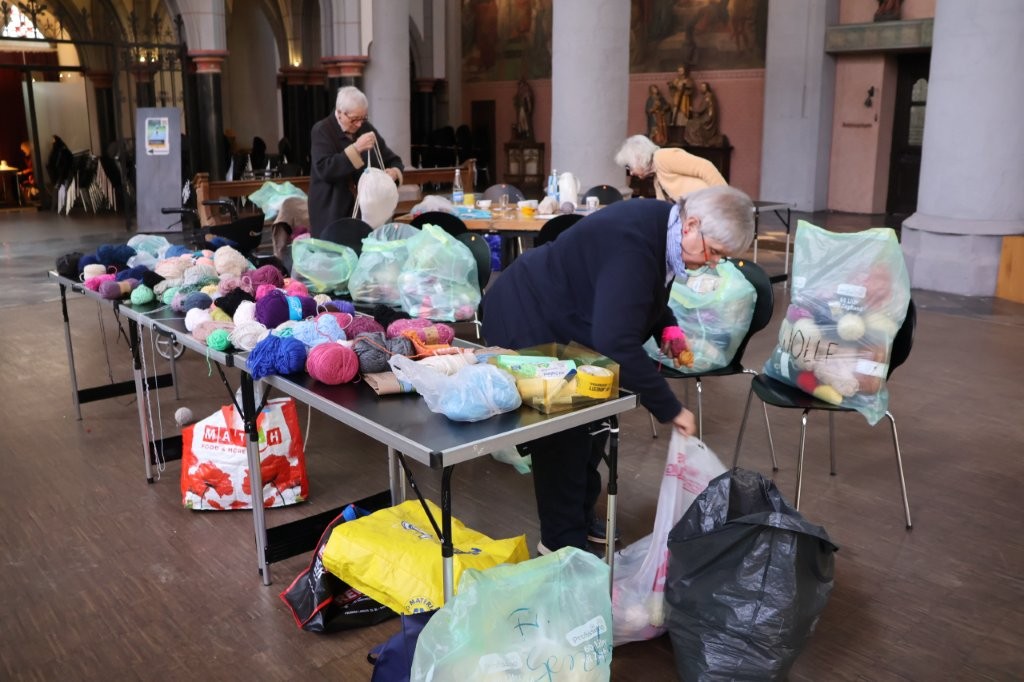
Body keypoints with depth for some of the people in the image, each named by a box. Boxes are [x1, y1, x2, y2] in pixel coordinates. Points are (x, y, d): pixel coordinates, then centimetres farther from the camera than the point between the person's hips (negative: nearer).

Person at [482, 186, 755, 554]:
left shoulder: (661, 229, -5)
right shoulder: (633, 241, -34)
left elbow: (647, 295, 15)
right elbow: (618, 343, -39)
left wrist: (668, 330, -5)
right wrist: (670, 408, -32)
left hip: (564, 323, 10)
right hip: (525, 320, -10)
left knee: (591, 422, 13)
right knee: (564, 436, -6)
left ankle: (582, 517, 29)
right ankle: (562, 542, 10)